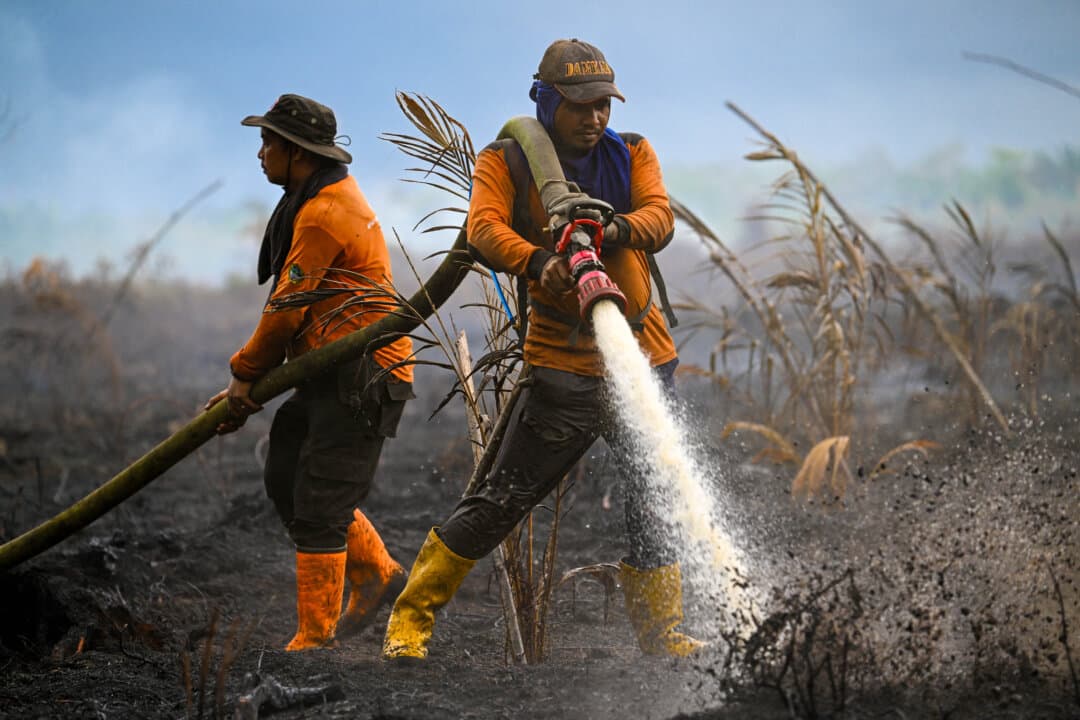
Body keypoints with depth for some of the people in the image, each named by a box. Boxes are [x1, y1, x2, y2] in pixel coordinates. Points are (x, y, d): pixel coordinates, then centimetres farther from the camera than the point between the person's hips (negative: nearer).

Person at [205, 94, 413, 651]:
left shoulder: (324, 214, -18)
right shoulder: (317, 200, 17)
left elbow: (288, 308, -15)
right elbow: (297, 305, 19)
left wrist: (246, 375, -2)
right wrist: (249, 379, 16)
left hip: (362, 379, -10)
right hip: (332, 375, 10)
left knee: (318, 508, -7)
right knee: (286, 478, 13)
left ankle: (315, 639, -1)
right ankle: (377, 575, 21)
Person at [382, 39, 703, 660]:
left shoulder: (633, 154, 8)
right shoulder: (506, 161, -1)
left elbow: (660, 218, -8)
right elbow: (484, 228, -18)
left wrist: (619, 229, -32)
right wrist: (537, 260, -39)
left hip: (645, 356, 4)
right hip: (565, 366, -4)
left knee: (653, 499, 9)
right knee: (503, 498, -6)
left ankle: (662, 634, 23)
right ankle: (412, 617, 6)